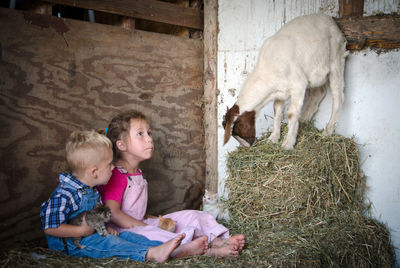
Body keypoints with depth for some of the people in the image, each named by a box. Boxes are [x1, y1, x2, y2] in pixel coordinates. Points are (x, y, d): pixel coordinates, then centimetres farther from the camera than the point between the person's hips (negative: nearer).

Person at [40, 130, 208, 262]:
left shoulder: (92, 190, 9)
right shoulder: (64, 195, -24)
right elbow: (50, 227, -25)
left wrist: (104, 227, 3)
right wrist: (82, 230, -25)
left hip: (92, 234, 9)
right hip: (71, 243, -8)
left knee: (127, 236, -8)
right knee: (110, 243, -29)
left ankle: (176, 250, -20)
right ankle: (151, 254, -45)